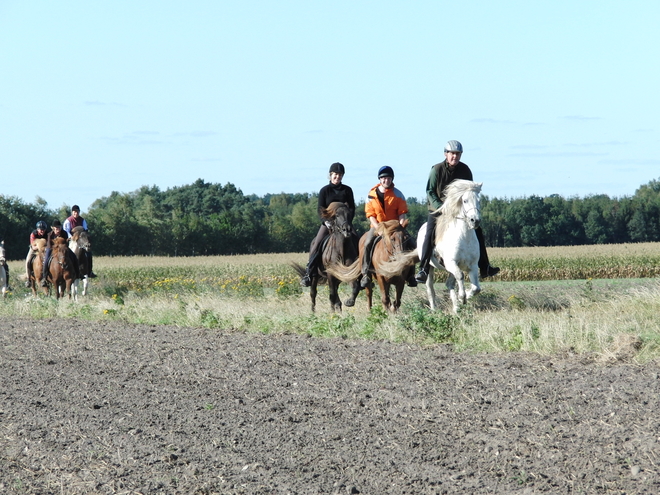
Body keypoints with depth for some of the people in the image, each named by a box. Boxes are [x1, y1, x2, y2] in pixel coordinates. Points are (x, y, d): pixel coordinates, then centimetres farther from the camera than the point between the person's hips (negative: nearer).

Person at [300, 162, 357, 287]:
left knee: (356, 240, -19)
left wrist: (347, 221, -13)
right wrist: (328, 221, -18)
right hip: (328, 222, -1)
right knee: (317, 243, -21)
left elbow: (352, 208, 4)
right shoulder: (324, 190, 2)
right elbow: (320, 210, -2)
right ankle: (308, 273, -18)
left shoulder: (347, 190, 7)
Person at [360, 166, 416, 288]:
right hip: (377, 225, 0)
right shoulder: (372, 195, 0)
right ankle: (365, 274, -20)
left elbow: (402, 213, -2)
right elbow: (370, 214, -2)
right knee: (367, 244, -26)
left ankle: (410, 274, -10)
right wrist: (379, 228, -15)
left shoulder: (397, 194, 0)